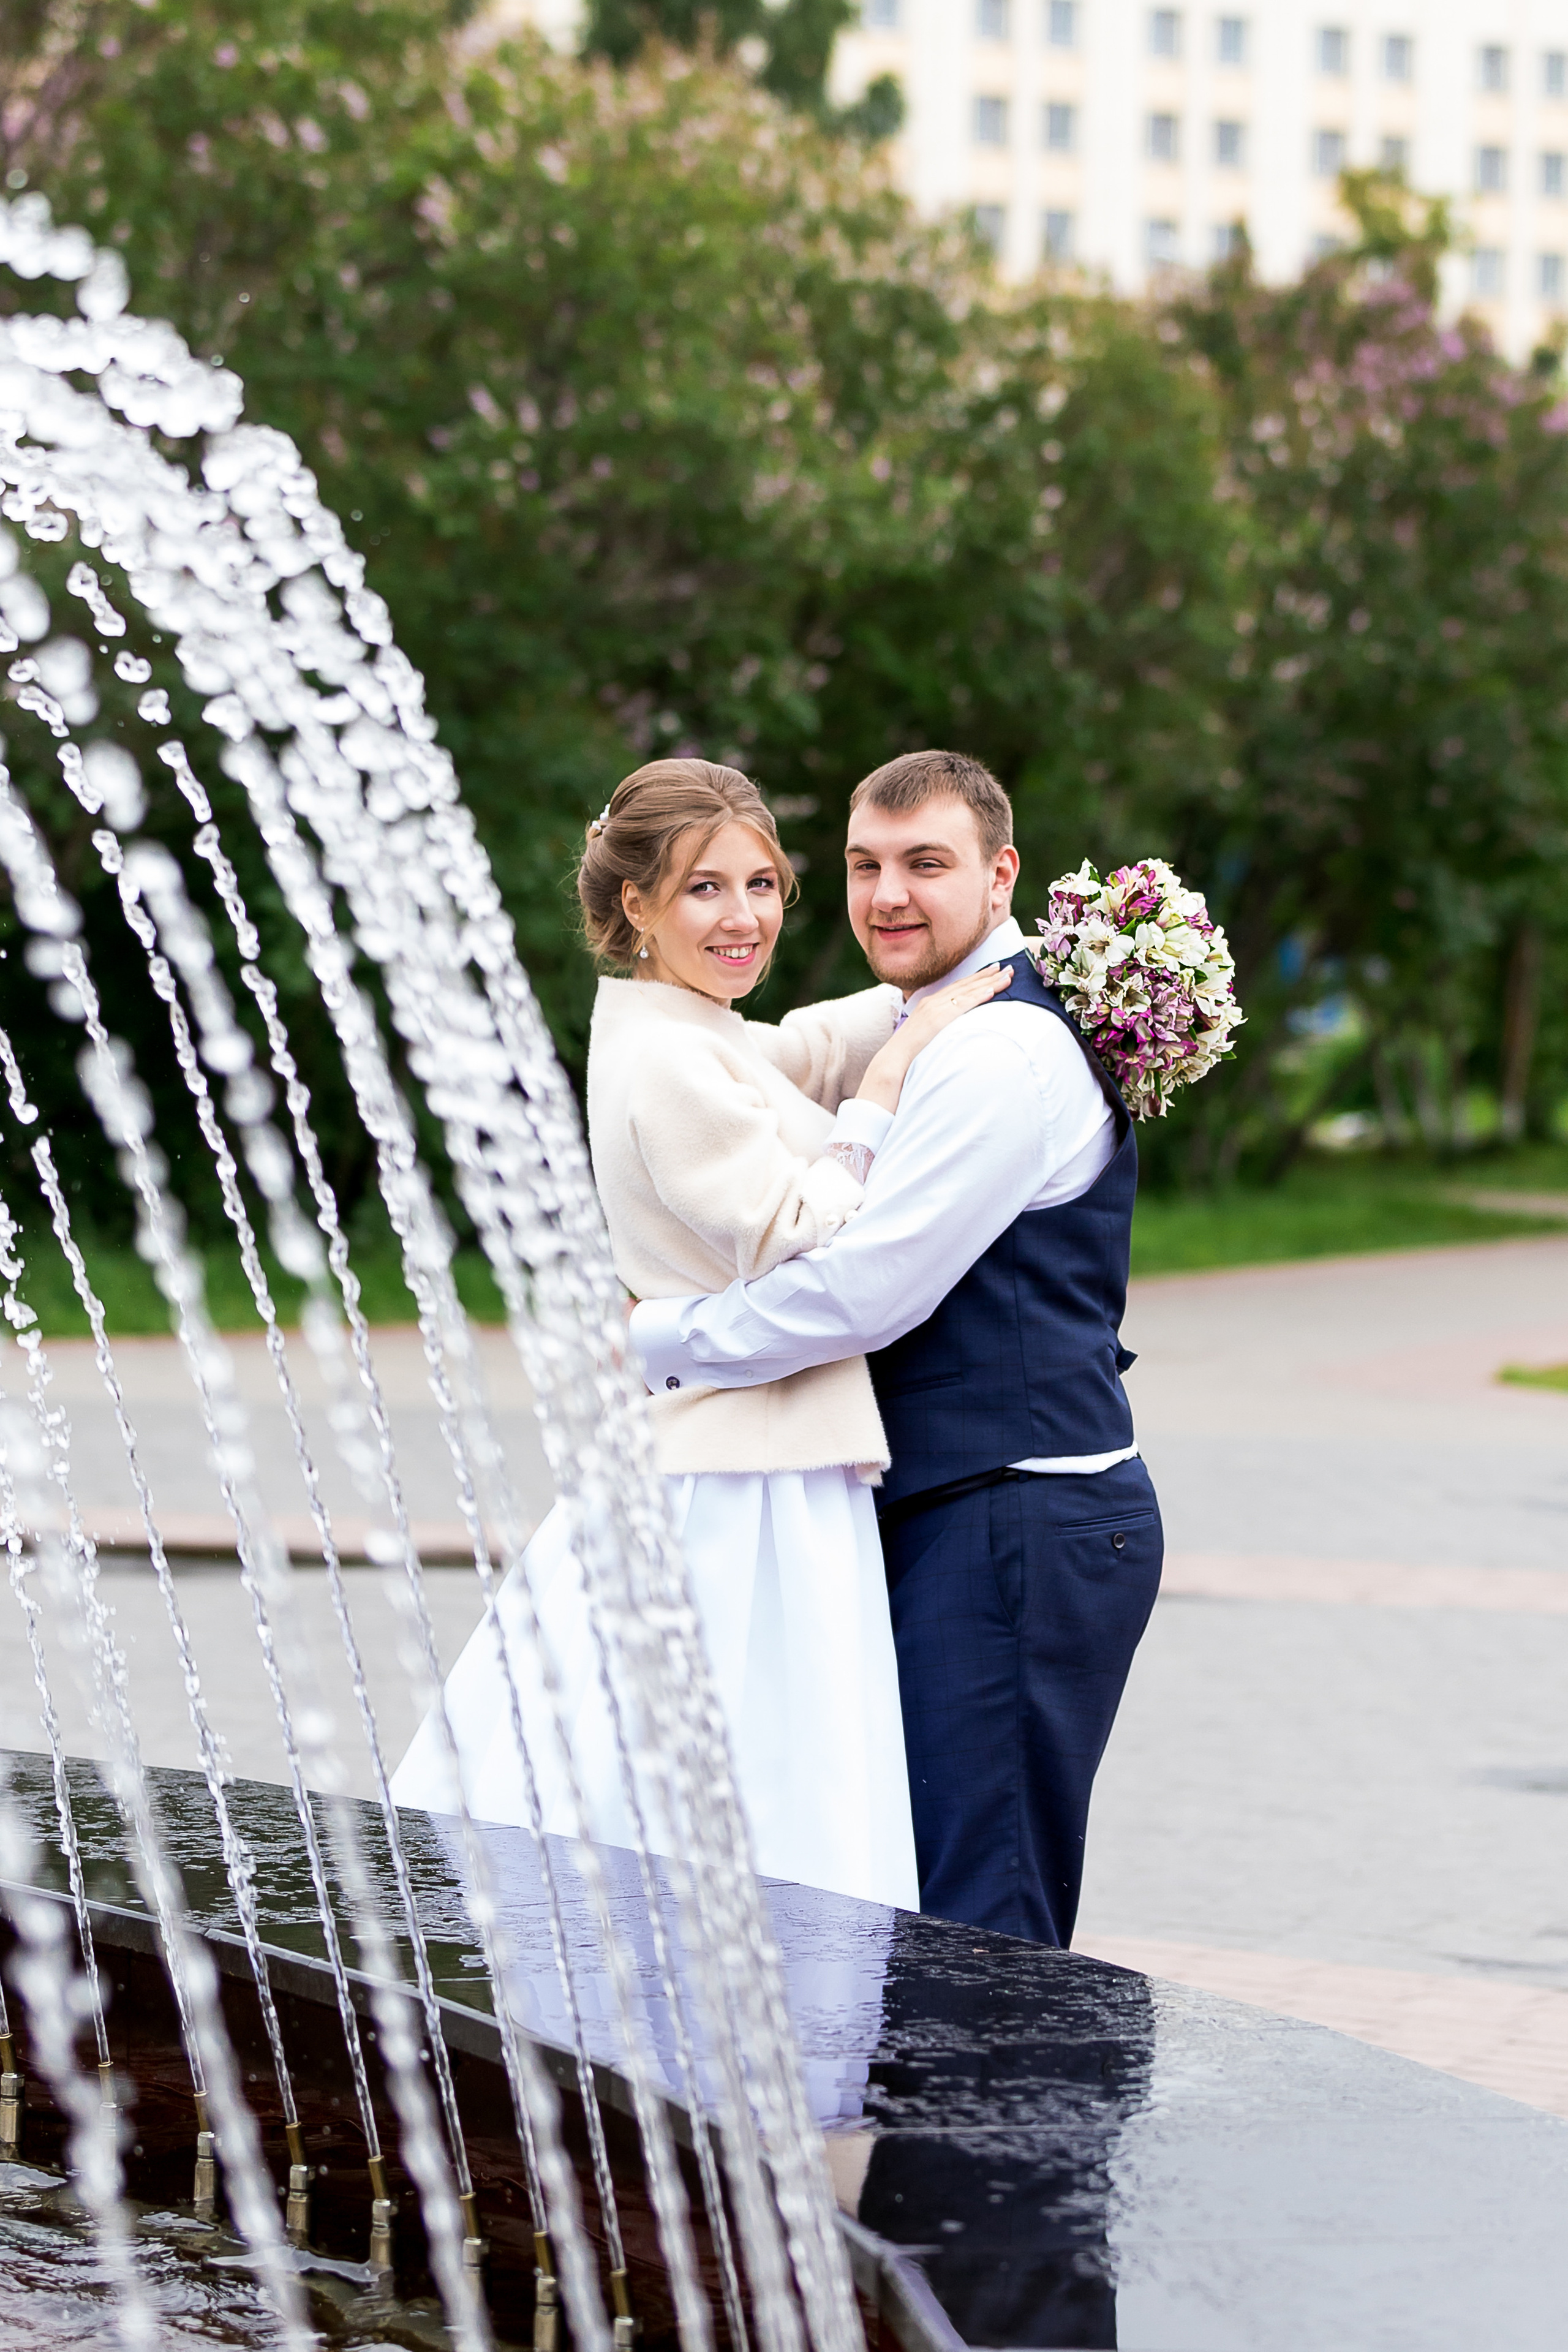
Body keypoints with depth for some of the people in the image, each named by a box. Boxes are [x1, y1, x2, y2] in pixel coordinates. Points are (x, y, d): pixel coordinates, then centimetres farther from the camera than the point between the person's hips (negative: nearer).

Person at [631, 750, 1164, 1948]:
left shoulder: (1003, 1049, -16)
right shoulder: (941, 1030, 19)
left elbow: (864, 1294, -20)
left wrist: (656, 1339, -7)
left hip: (1017, 1527, -11)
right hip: (963, 1520, 11)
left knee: (974, 1933, -9)